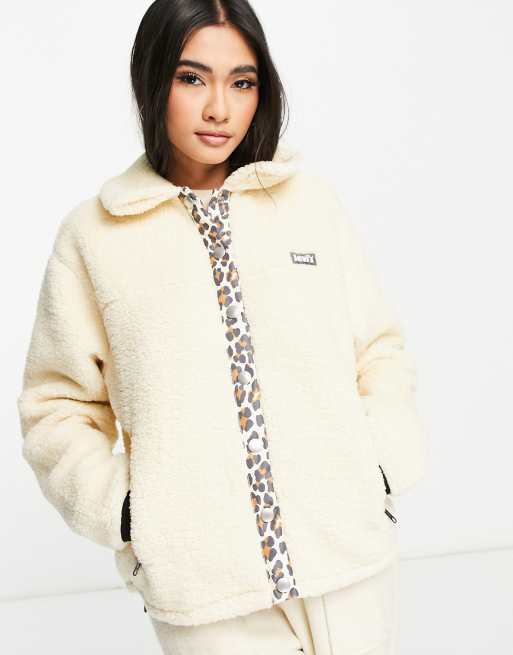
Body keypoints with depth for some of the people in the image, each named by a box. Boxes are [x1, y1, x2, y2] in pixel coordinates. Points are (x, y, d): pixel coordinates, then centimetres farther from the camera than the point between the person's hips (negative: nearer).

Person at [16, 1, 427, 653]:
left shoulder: (312, 199, 2)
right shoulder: (92, 234, 0)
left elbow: (380, 349, 8)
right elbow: (58, 405, 4)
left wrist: (382, 463, -5)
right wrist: (120, 509, -9)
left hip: (349, 553, 2)